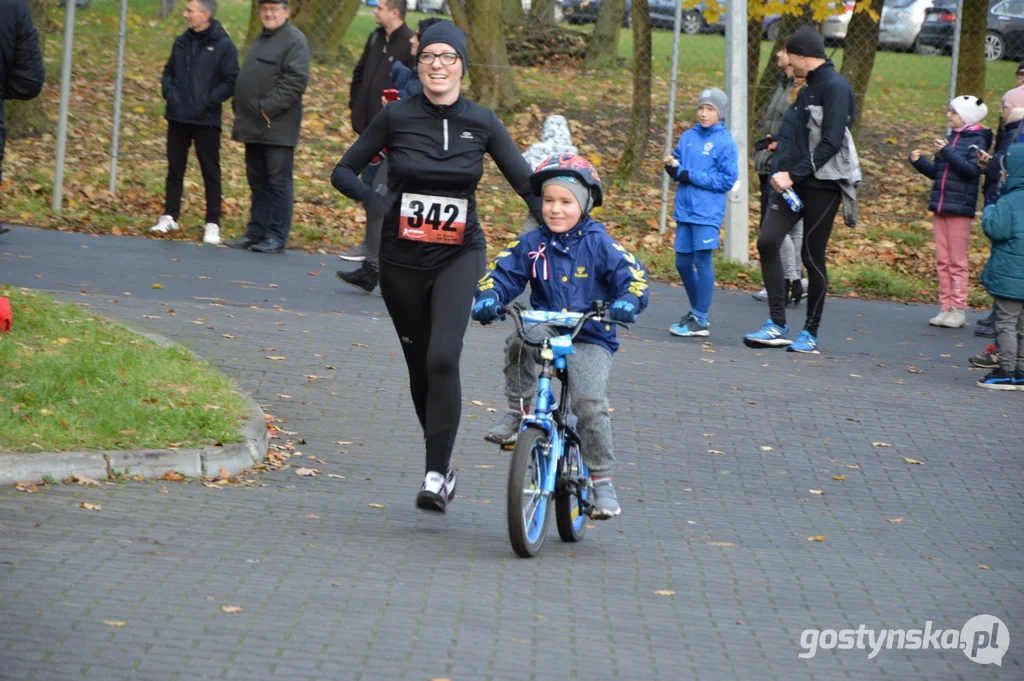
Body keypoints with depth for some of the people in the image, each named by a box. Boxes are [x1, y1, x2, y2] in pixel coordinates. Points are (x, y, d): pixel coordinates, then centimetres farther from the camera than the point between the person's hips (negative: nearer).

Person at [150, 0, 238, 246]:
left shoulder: (223, 45, -9)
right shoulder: (182, 42, 9)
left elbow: (231, 82, -11)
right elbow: (168, 72, 18)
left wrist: (207, 101, -17)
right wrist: (169, 92, 0)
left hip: (205, 121, -5)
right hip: (177, 118, 5)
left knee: (211, 172, 2)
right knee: (175, 169, 11)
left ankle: (213, 224, 7)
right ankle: (169, 216, 20)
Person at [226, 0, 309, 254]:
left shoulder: (294, 40, -9)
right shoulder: (262, 39, 20)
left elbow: (296, 80, -19)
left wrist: (268, 108, -19)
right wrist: (241, 112, 14)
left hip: (277, 128, -9)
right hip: (254, 128, 9)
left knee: (278, 183, -5)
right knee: (258, 182, 13)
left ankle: (277, 237, -2)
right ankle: (255, 233, 18)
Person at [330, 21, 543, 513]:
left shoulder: (481, 123, -3)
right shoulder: (397, 117, -4)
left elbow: (527, 184, 0)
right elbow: (343, 172, 1)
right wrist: (374, 199, -19)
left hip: (458, 257, -1)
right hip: (401, 260, 1)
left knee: (443, 358, -20)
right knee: (420, 365, 11)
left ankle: (436, 474, -16)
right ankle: (442, 464, 30)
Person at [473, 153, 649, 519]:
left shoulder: (599, 244, -2)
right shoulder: (532, 244, 5)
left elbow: (631, 273, -9)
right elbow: (503, 273, 2)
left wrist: (628, 301, -30)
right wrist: (488, 298, -20)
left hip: (590, 338, -2)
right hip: (546, 329, 2)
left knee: (590, 403, -20)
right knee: (520, 342, -34)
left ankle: (601, 480, -7)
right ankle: (517, 413, -15)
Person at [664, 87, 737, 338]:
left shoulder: (725, 141, -7)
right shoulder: (688, 137, 10)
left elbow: (727, 179, -11)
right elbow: (679, 170, 17)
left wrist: (692, 176, -15)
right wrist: (672, 168, -7)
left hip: (707, 211, -6)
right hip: (684, 209, 6)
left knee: (702, 261, -5)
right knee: (683, 263, 11)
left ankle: (700, 320, 1)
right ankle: (696, 311, 27)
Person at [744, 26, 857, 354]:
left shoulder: (835, 87, -10)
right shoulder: (808, 90, 17)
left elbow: (830, 143, -18)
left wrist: (794, 174, -18)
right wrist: (783, 171, 1)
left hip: (823, 184, -8)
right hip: (795, 180, 8)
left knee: (812, 256, -1)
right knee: (767, 241, -8)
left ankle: (810, 334, 10)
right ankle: (777, 325, -6)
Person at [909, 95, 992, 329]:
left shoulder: (976, 141, -7)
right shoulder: (952, 138, 14)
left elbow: (972, 170, -21)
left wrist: (947, 152, -24)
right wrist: (919, 161, 2)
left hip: (960, 209, -7)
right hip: (941, 207, 7)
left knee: (957, 261, -3)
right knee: (942, 261, 7)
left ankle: (959, 310, 1)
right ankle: (946, 308, 12)